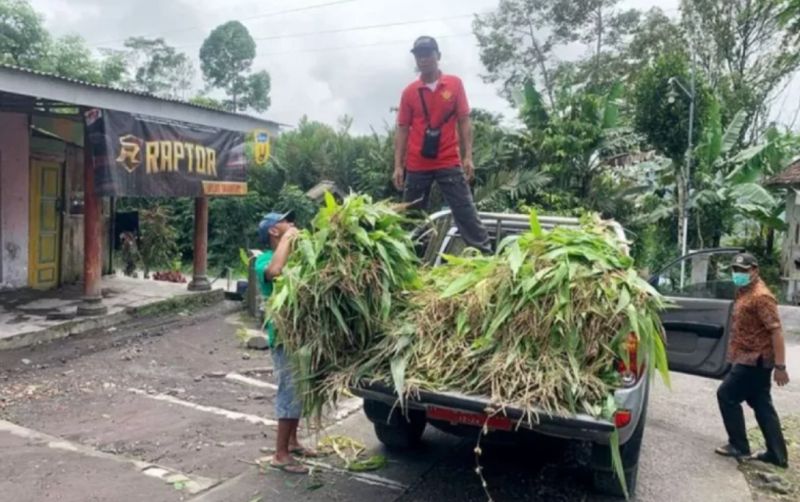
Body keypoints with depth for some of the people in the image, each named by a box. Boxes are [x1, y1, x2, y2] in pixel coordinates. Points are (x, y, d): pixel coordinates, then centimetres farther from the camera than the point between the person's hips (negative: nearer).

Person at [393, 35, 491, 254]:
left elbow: (464, 121, 4)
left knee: (466, 213, -2)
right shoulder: (409, 92, 5)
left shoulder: (455, 84, 4)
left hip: (449, 163, -1)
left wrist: (468, 156, -4)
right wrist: (398, 166, 0)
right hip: (416, 166, 2)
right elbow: (402, 130, 6)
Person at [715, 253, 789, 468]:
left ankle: (739, 446, 7)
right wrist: (736, 355, 21)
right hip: (751, 358, 10)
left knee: (726, 395, -4)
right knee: (761, 404, 12)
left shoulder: (761, 296, -18)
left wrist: (780, 366, -22)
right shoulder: (744, 293, 12)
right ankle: (777, 454, 19)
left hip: (755, 359, -10)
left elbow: (776, 331, -21)